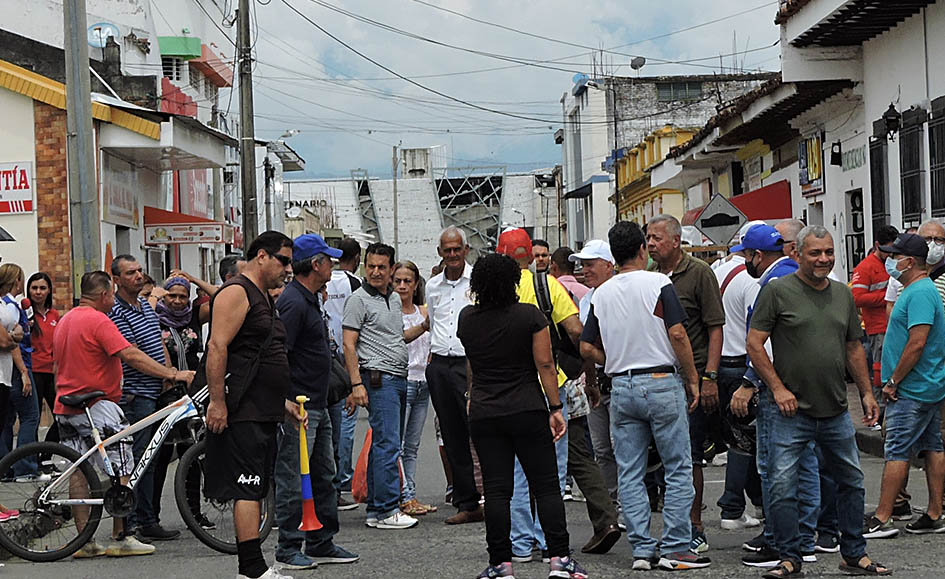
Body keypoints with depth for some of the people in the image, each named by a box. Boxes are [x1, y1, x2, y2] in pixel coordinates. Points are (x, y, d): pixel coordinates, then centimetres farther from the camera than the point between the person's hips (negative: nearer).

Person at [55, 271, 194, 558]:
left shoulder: (64, 321, 15)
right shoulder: (98, 321, -15)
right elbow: (131, 356, -24)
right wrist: (173, 375, -25)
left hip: (65, 408, 9)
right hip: (97, 405, -9)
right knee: (122, 472, -2)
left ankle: (84, 541, 10)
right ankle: (121, 538, -1)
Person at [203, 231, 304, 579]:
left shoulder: (263, 299, 22)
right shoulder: (237, 293, -10)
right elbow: (217, 348, -19)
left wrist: (282, 402, 25)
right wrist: (217, 401, -23)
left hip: (264, 414, 10)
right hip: (242, 414, -10)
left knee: (255, 490, 11)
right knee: (248, 491, -11)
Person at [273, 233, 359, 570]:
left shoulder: (309, 300, 17)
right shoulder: (293, 302, -16)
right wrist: (287, 404, -23)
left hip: (317, 406, 11)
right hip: (298, 408, -11)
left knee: (323, 476, 14)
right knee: (293, 480, -4)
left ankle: (322, 545, 22)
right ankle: (289, 549, 3)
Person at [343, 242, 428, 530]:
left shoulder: (395, 298, 17)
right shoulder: (359, 299, -7)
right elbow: (349, 345, -11)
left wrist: (424, 327, 13)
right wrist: (357, 384, -18)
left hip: (398, 378, 9)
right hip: (378, 378, -9)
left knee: (385, 444, 10)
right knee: (388, 444, -12)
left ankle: (376, 509, 15)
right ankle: (386, 511, -11)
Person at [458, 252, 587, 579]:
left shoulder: (467, 318, 3)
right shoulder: (530, 315, -7)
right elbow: (545, 365, -7)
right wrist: (555, 408, -2)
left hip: (483, 415, 3)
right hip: (528, 412, -2)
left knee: (496, 490, 3)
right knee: (546, 486, 2)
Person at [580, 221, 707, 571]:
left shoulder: (601, 295, 7)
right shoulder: (659, 284, -7)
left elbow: (587, 348, 7)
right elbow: (677, 334, -13)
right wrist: (692, 379, -4)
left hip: (621, 388, 4)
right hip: (662, 383, -4)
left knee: (629, 473, 7)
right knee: (678, 469, 2)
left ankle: (641, 550, 8)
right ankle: (675, 549, 0)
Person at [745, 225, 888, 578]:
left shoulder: (843, 294, 11)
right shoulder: (778, 291, -5)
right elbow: (754, 344, -6)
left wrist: (867, 393, 14)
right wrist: (778, 388, -12)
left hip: (836, 411, 5)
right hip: (791, 411, -5)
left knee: (851, 482, 12)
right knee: (782, 486, -5)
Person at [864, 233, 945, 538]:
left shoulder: (920, 293, -18)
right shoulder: (919, 289, 15)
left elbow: (917, 343, -25)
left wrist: (894, 381, -18)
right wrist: (894, 380, 18)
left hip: (912, 389, -11)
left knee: (897, 452, -7)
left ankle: (882, 519, -5)